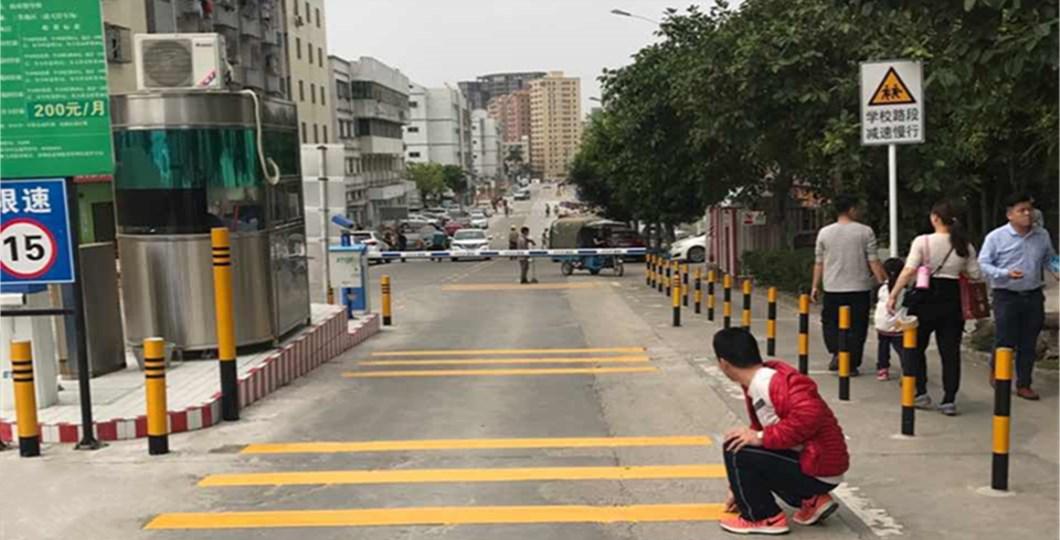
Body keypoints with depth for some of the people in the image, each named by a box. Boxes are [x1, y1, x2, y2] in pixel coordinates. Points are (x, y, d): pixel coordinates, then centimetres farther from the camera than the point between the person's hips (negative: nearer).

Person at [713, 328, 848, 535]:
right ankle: (812, 501, 15)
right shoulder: (756, 387, 8)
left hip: (819, 471, -10)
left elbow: (809, 415, -38)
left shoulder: (775, 383, -23)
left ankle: (765, 517, 3)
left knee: (736, 451, -15)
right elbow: (759, 431, 17)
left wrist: (762, 438, -27)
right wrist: (740, 488, 22)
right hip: (809, 461, 10)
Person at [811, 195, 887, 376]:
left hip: (833, 288, 1)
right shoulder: (865, 231, -4)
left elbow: (818, 263, 6)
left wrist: (815, 286, 14)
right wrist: (884, 281, 1)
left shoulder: (824, 232, 2)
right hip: (860, 288, -1)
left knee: (830, 322, 16)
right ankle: (852, 365, 8)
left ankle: (837, 352, -4)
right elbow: (873, 261, -6)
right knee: (857, 327, 6)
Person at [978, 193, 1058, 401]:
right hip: (1006, 296, -4)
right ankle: (996, 371, 28)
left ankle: (1024, 384, 20)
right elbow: (983, 264, -6)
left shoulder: (1042, 235, 6)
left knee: (1029, 344, 8)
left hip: (1033, 296, 4)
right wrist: (1005, 273, -21)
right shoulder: (996, 237, -8)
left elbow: (1049, 260, 18)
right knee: (1005, 340, -2)